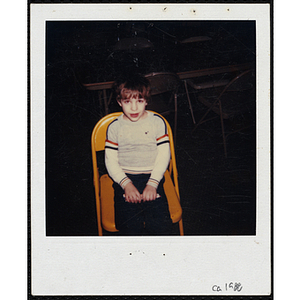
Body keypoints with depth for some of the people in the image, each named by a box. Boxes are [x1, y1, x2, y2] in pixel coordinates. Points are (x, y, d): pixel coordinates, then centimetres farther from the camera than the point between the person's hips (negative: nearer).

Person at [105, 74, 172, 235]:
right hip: (124, 179, 0)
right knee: (130, 227, -22)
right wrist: (126, 184, -12)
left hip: (152, 178, 0)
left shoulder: (157, 122, 6)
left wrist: (152, 184, -12)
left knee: (161, 225, -21)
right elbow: (111, 161, 4)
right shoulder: (115, 127, 6)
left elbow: (163, 156, 2)